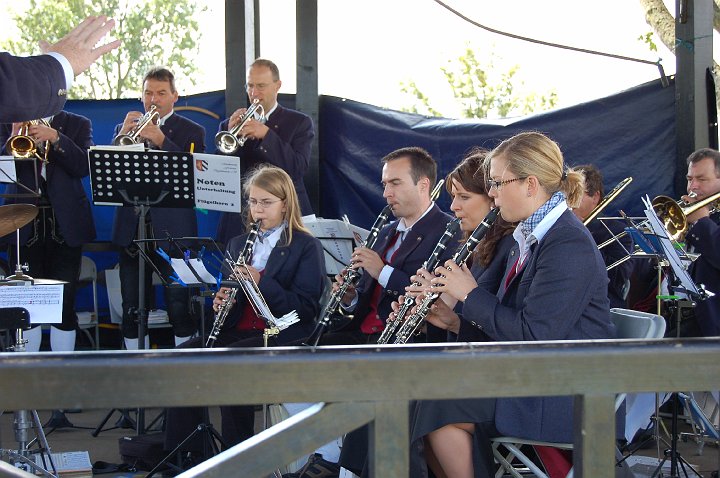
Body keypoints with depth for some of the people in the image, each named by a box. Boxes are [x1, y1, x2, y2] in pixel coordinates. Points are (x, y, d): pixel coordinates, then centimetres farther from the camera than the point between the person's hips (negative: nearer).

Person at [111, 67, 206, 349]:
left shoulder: (191, 132, 6)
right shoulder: (124, 127, 15)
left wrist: (161, 141, -19)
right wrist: (123, 135, -11)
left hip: (172, 230, -3)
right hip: (131, 228, 3)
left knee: (180, 309, -7)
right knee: (132, 310, 5)